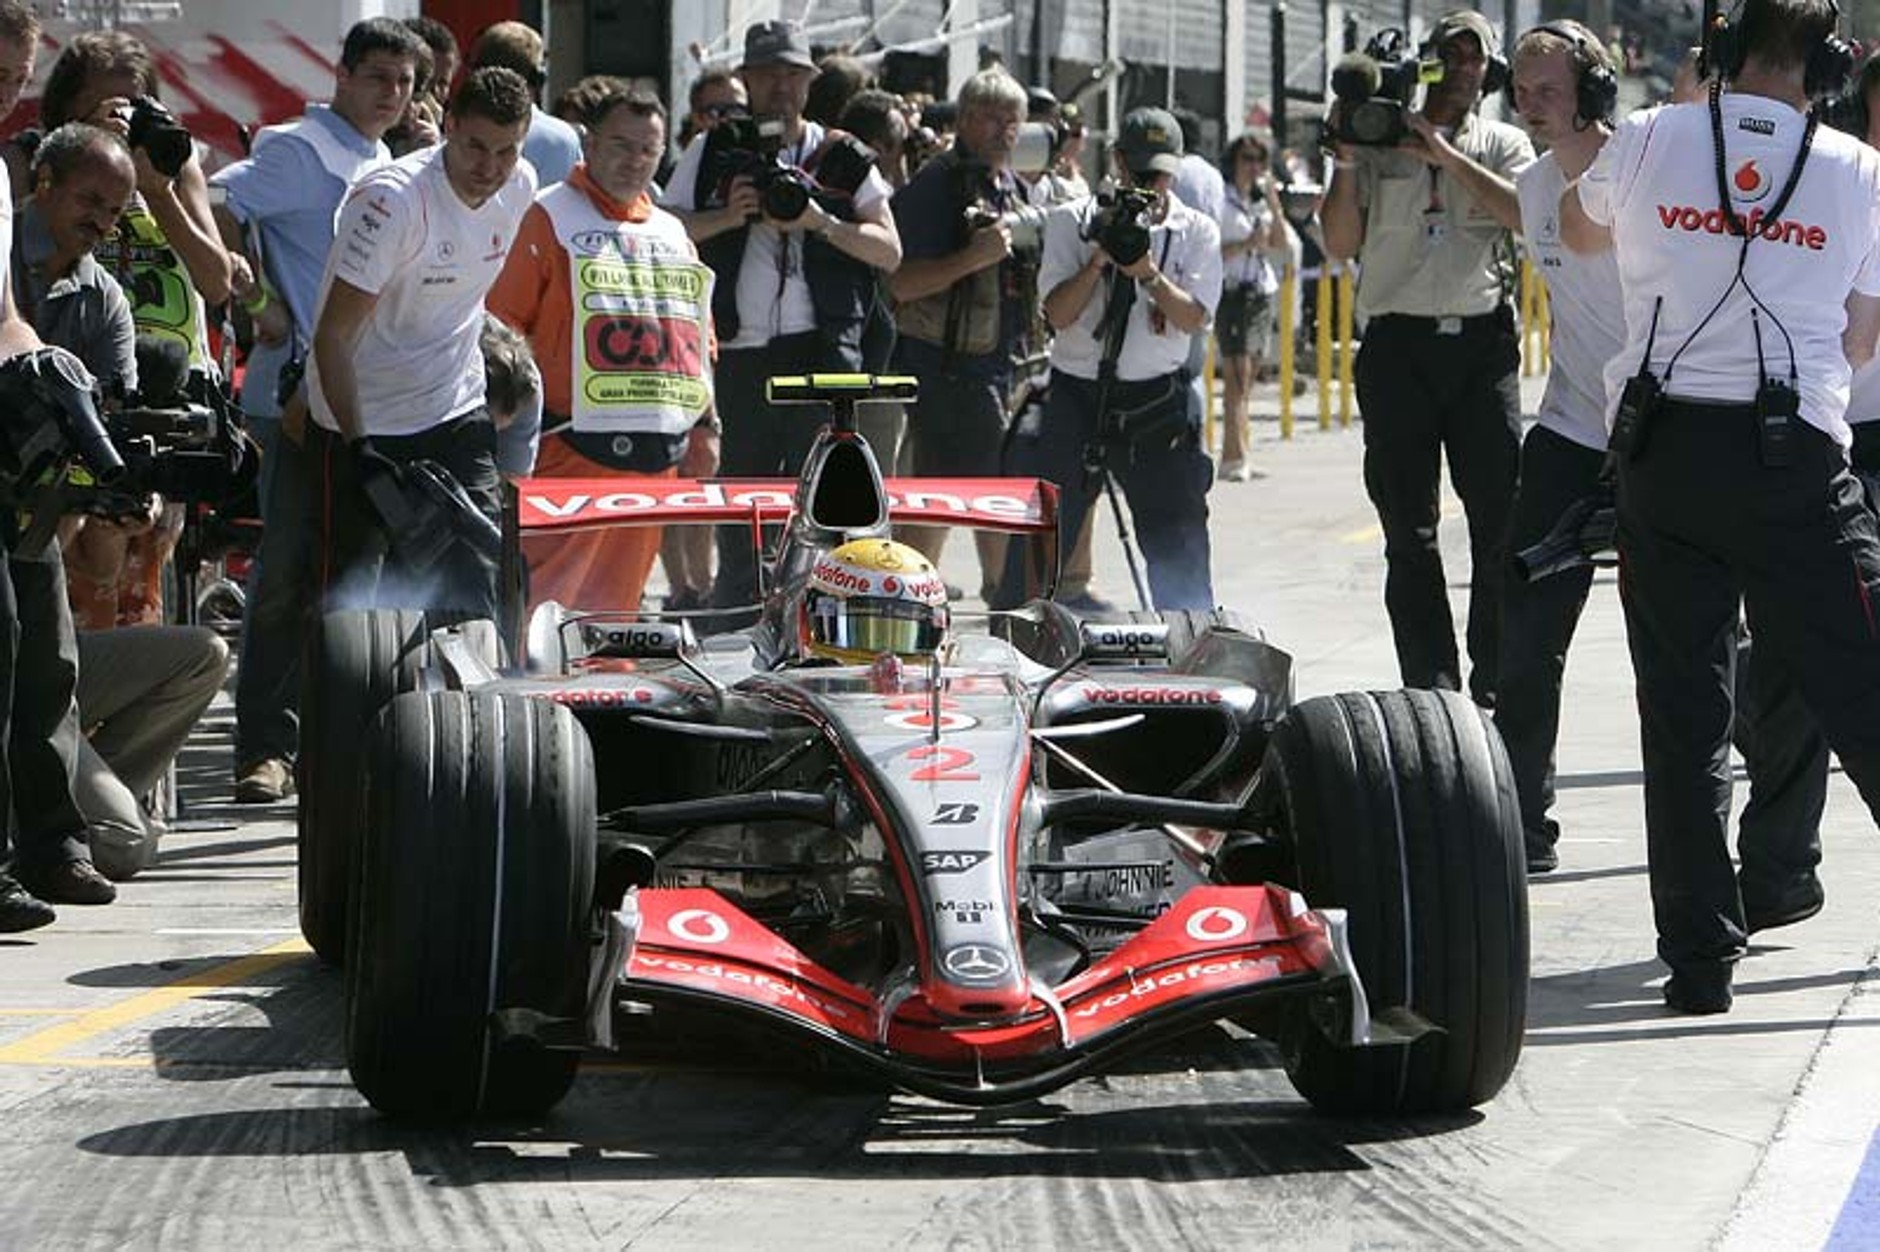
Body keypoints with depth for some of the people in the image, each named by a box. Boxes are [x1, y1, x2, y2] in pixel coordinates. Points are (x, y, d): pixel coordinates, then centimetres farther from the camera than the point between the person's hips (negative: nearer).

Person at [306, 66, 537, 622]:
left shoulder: (520, 188, -3)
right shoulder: (392, 199, -24)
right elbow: (333, 336, -23)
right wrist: (359, 450, -30)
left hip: (455, 414, 5)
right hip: (361, 423, -5)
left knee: (472, 587, -3)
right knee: (350, 598, -4)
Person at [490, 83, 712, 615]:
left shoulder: (672, 233, 20)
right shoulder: (551, 217, 0)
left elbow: (697, 343, 26)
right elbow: (502, 328, -5)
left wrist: (707, 423, 17)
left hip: (657, 451, 6)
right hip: (575, 448, -6)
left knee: (618, 606, 9)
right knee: (542, 592, -13)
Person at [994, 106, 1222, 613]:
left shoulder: (1196, 232, 7)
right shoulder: (1072, 223, 4)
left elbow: (1193, 318, -6)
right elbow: (1058, 314, -5)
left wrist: (1150, 275, -21)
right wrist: (1097, 261, -19)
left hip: (1157, 401, 1)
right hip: (1076, 394, -1)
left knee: (1180, 544, -2)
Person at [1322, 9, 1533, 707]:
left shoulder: (1502, 145, 13)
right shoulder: (1379, 142, 11)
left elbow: (1527, 215, -7)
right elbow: (1340, 245, 7)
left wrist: (1447, 155, -10)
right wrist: (1346, 165, -5)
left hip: (1481, 341, 0)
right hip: (1398, 342, 0)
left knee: (1502, 517, -5)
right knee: (1410, 530, -1)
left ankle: (1496, 683, 2)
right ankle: (1431, 686, 0)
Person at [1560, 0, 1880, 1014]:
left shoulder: (1649, 141, 5)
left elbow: (1579, 229, 27)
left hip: (1663, 446, 1)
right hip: (1798, 454, -1)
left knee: (1683, 713, 5)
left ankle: (1699, 957, 2)